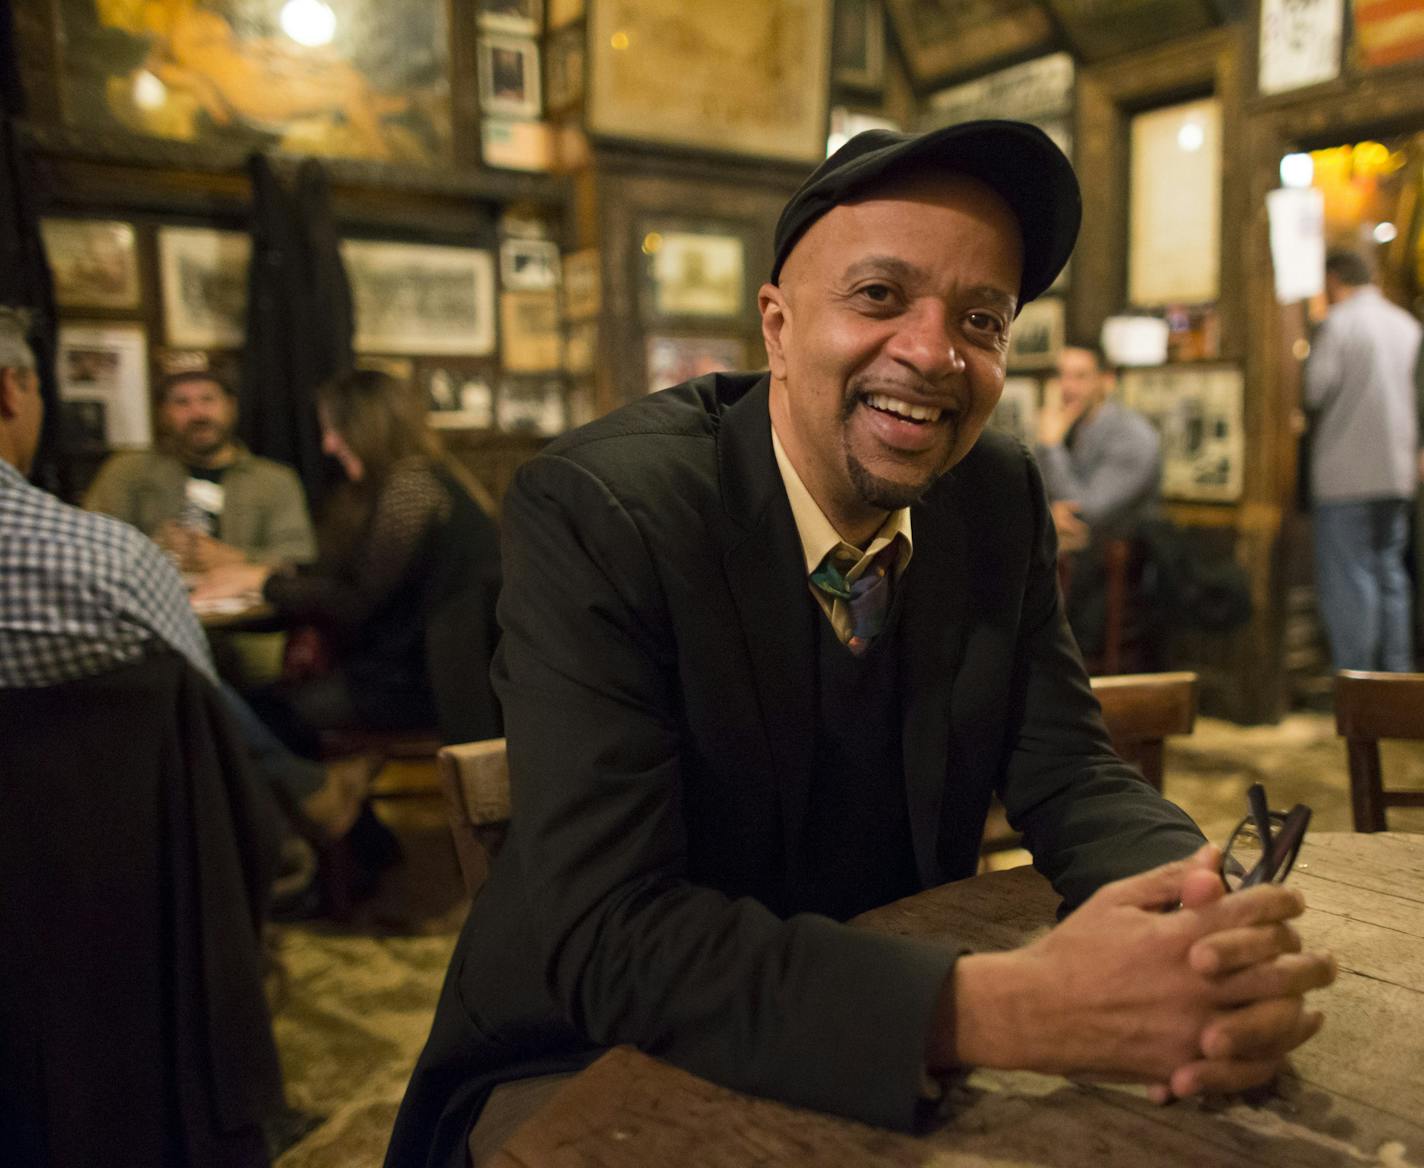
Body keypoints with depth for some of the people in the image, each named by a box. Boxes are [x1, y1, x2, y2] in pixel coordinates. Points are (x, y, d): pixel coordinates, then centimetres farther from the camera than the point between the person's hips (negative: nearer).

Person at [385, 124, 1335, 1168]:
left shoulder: (1002, 499, -5)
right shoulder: (592, 510, -23)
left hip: (895, 1058, 4)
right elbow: (608, 936, -29)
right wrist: (1000, 1009, -39)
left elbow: (1071, 779, -3)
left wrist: (1209, 924, -26)